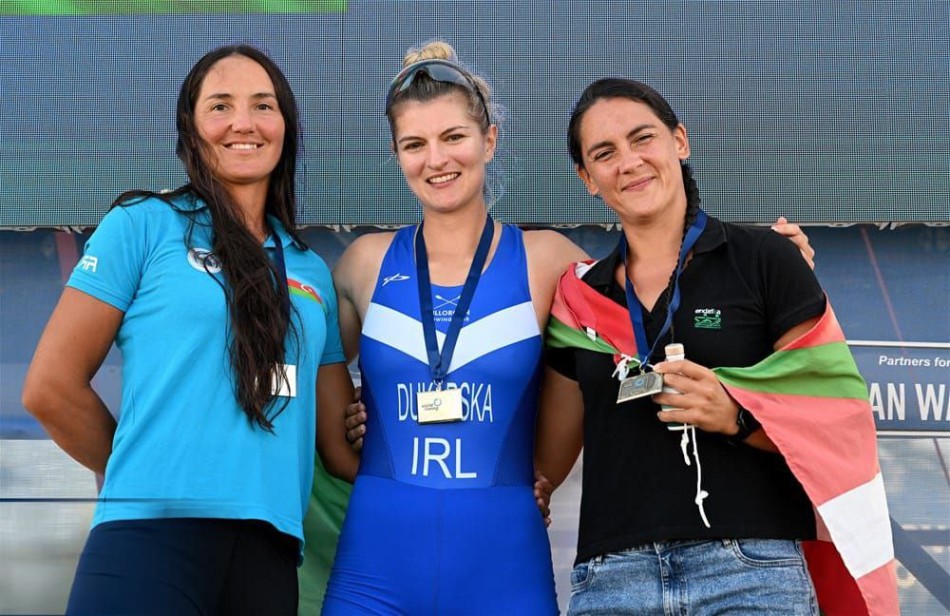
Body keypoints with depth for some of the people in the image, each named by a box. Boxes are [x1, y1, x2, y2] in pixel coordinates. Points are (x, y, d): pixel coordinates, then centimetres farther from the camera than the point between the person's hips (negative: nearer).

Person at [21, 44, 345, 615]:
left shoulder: (313, 273, 14)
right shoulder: (144, 224, 1)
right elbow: (51, 386, 0)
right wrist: (147, 475, 6)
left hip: (271, 549, 5)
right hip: (153, 533, -4)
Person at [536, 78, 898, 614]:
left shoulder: (763, 259, -1)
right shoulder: (580, 296, 9)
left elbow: (838, 423, -2)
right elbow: (549, 459, 15)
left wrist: (738, 418, -15)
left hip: (751, 569, -2)